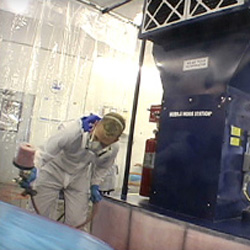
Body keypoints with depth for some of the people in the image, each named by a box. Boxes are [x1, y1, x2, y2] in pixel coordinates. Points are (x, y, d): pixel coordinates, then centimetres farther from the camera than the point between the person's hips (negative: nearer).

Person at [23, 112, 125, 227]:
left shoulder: (113, 149, -21)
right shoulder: (73, 131, -38)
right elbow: (44, 153, -32)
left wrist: (95, 185, -3)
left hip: (79, 180, 3)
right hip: (52, 173, -3)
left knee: (76, 223, 1)